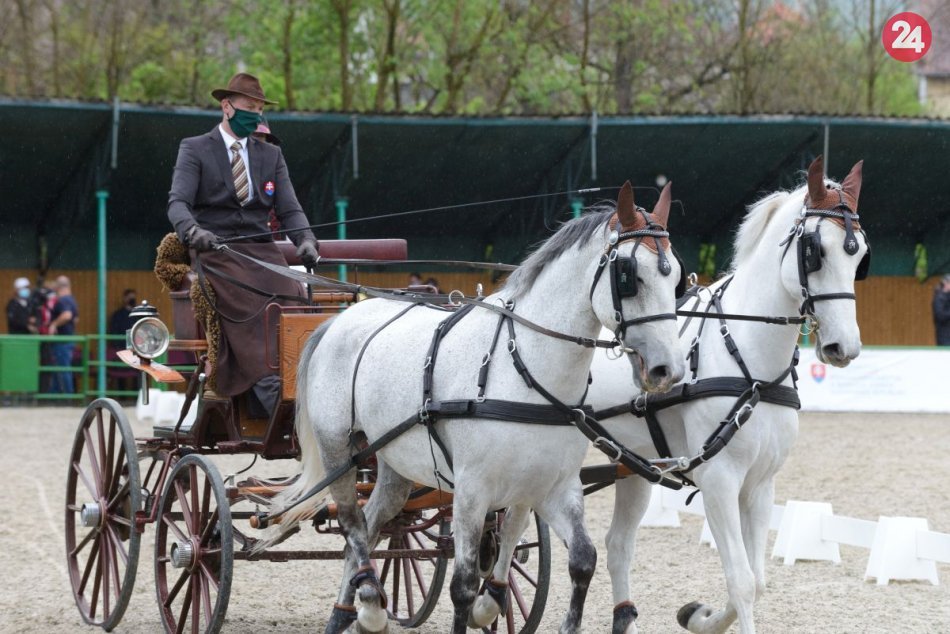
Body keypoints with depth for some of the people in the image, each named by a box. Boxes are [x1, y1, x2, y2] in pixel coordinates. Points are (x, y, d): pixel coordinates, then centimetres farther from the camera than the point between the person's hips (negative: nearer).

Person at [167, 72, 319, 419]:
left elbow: (289, 209, 10)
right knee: (251, 304, -32)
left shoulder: (271, 155, 19)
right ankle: (272, 394, -41)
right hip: (215, 252, -4)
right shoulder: (194, 150, 7)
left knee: (291, 299, -27)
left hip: (260, 251, 4)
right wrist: (193, 231, -30)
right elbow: (178, 202, -6)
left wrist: (306, 240, -12)